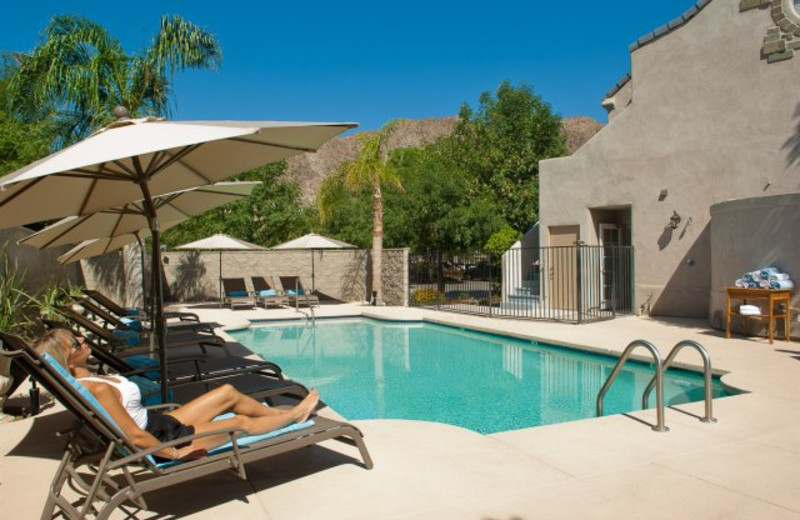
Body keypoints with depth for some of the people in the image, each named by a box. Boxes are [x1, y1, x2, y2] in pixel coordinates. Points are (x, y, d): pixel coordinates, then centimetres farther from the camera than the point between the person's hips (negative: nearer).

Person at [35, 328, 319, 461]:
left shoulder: (85, 380, 0)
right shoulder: (98, 389, -30)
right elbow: (136, 436, -30)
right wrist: (176, 454, -20)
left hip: (161, 422, 9)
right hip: (162, 441, -9)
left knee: (228, 392, 12)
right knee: (241, 422, 5)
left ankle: (281, 413, 32)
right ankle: (294, 415, 31)